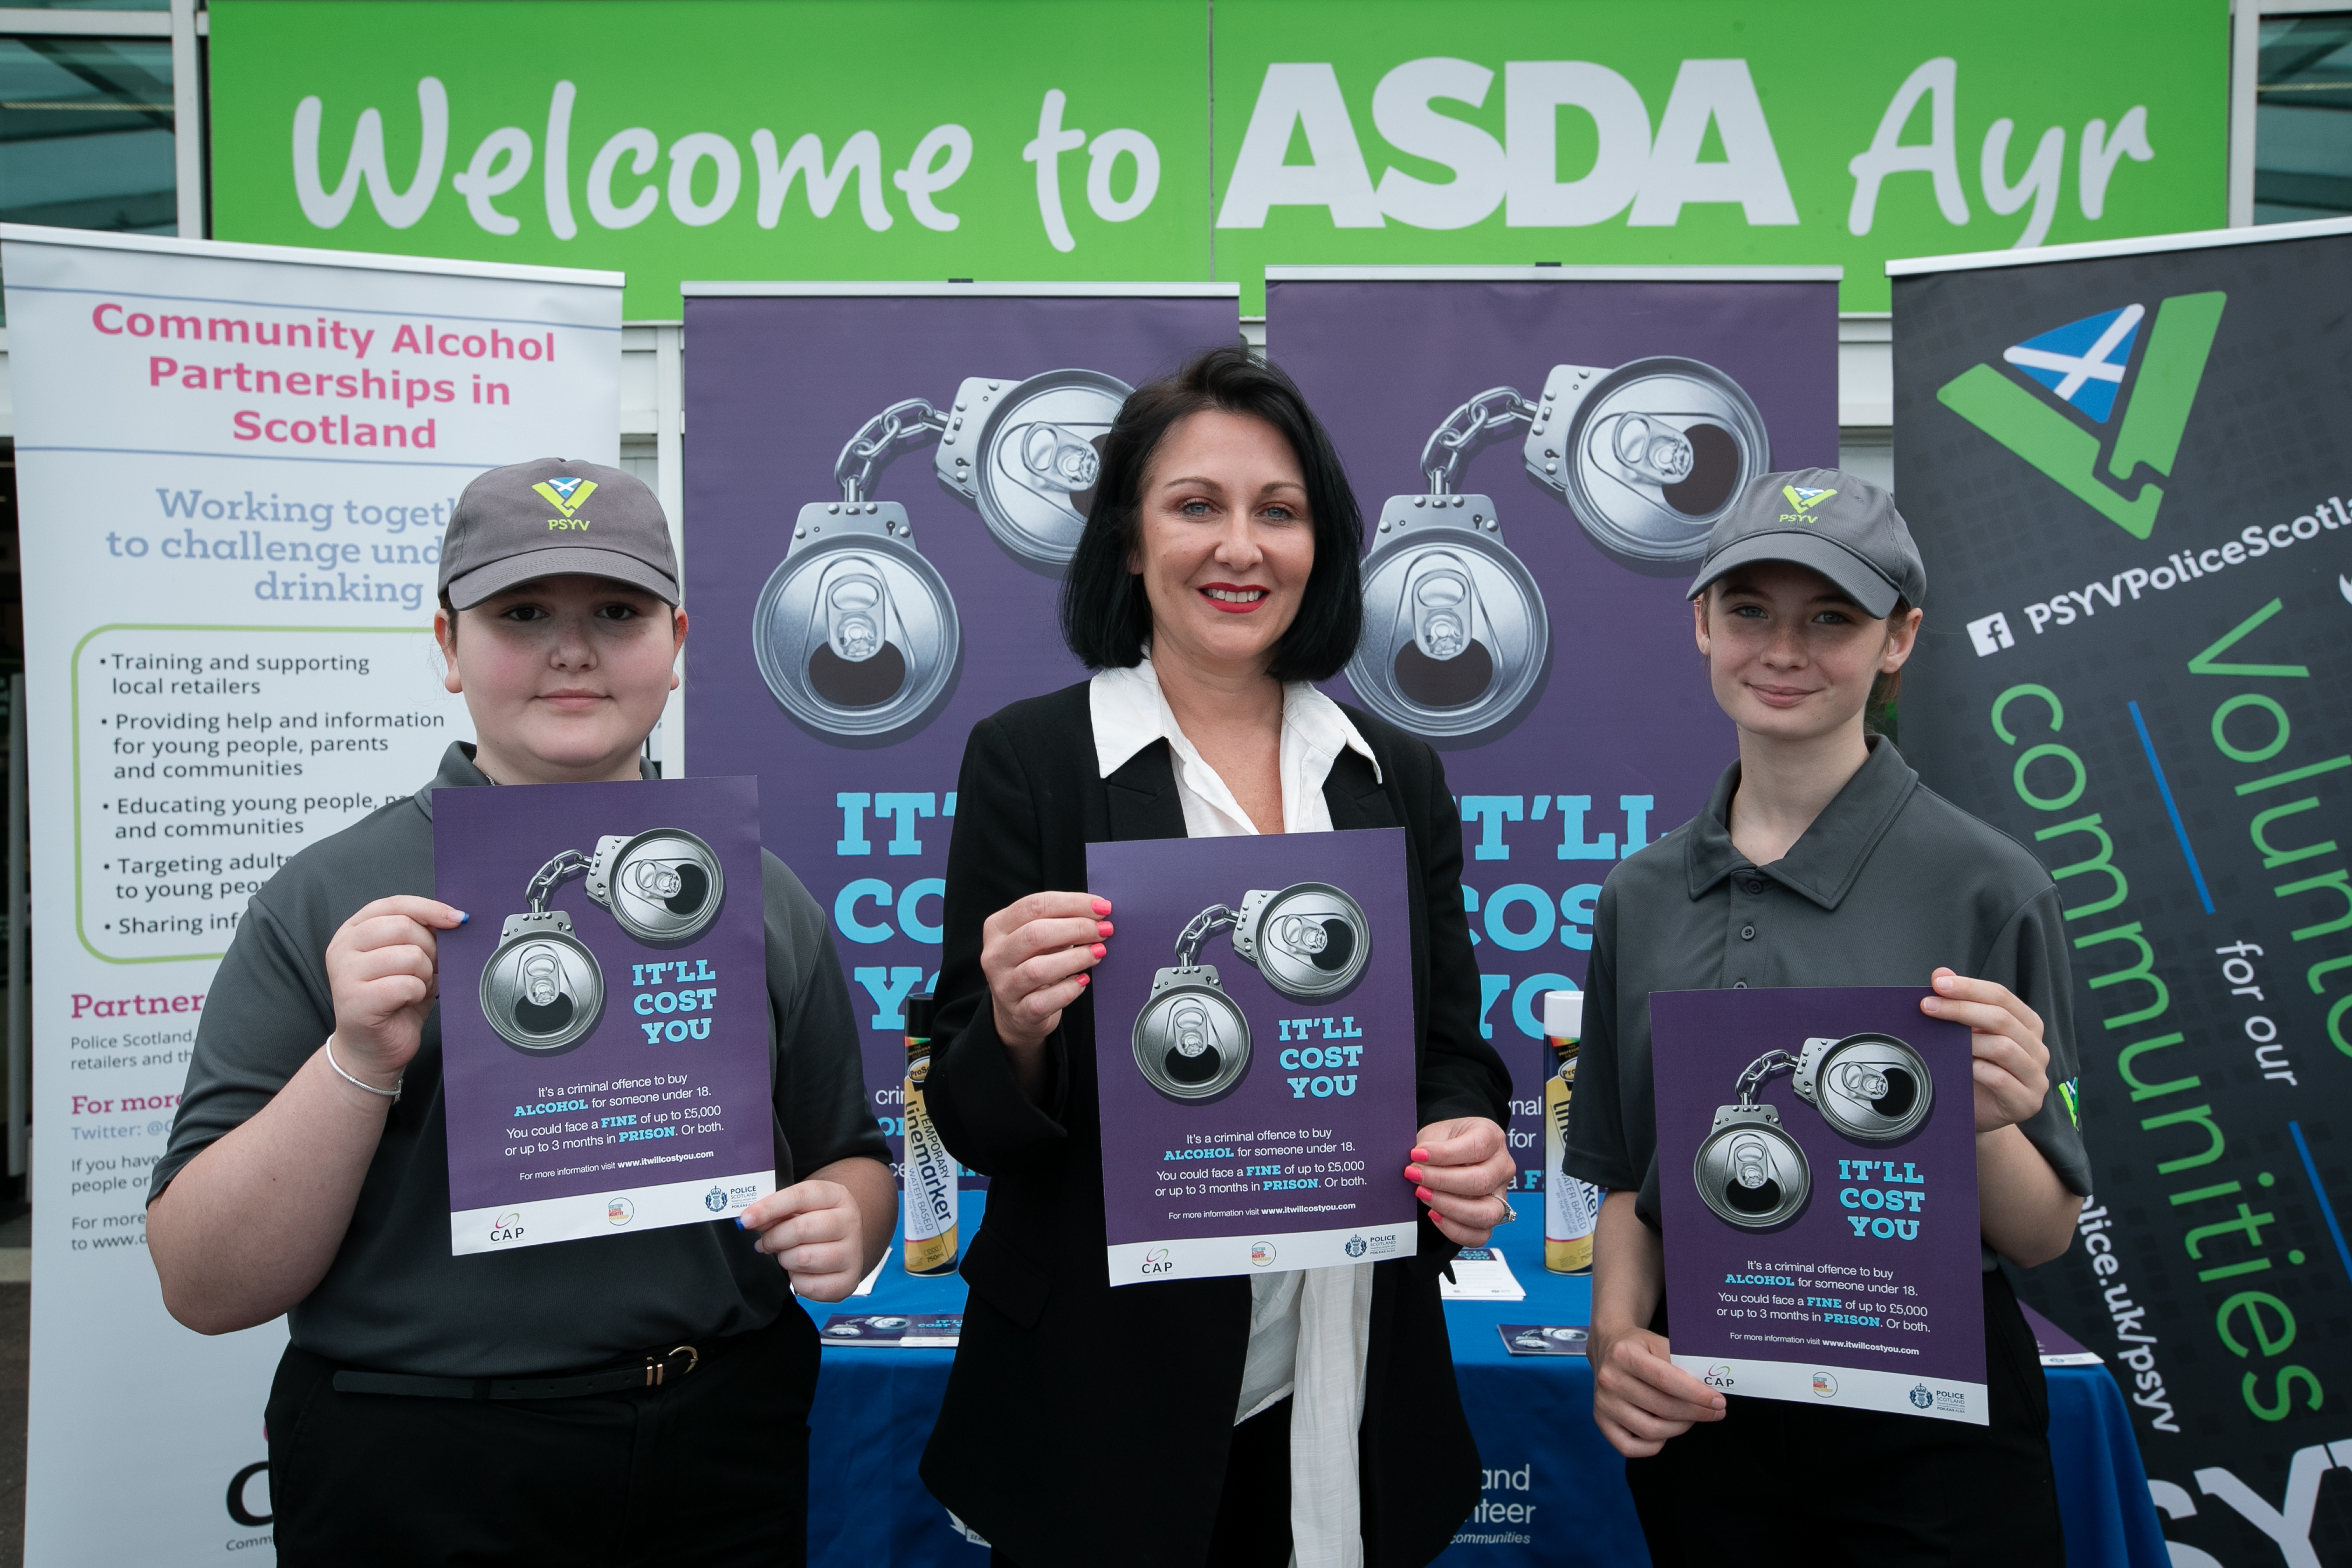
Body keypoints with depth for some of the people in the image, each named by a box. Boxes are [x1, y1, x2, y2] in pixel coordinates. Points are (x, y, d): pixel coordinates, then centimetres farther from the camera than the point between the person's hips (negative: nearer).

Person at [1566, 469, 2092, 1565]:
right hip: (1699, 1420, 3)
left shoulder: (1988, 887, -12)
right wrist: (1617, 1334, -9)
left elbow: (2046, 1237, -6)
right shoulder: (1641, 895, 0)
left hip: (1930, 1441, -3)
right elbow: (1627, 1180, 8)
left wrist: (1986, 1127, -26)